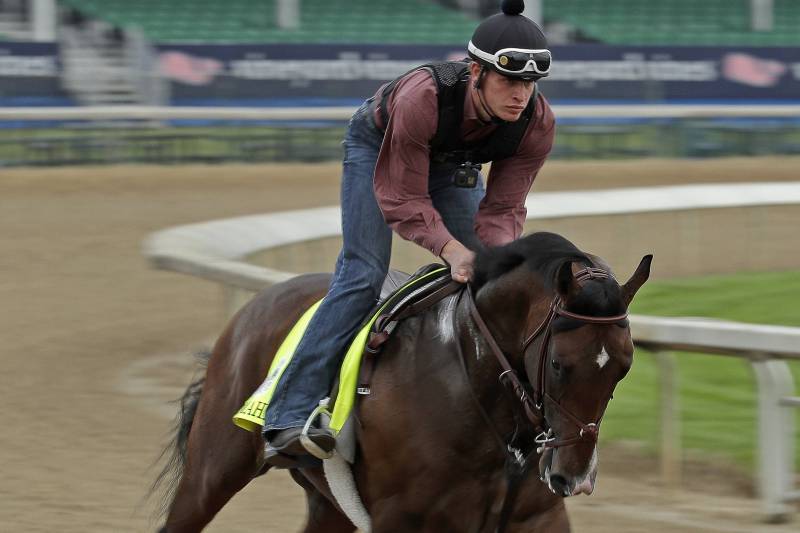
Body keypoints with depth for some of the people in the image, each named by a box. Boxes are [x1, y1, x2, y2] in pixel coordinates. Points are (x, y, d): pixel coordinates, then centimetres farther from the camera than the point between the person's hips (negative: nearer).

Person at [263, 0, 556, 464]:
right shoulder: (422, 98, -44)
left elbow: (504, 209, -22)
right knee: (363, 273, -19)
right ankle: (289, 417, -25)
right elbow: (402, 199, -36)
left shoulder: (538, 125, -29)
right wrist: (452, 249, -50)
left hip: (453, 163, 5)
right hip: (378, 148, -5)